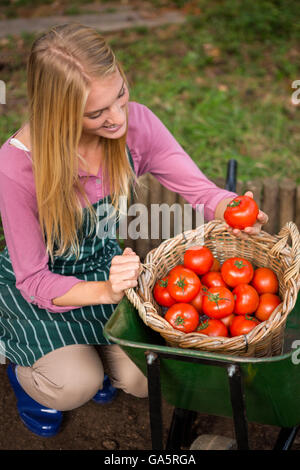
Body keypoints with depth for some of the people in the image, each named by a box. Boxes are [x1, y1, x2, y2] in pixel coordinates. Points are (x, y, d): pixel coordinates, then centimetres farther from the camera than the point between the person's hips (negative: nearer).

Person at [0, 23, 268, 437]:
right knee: (77, 386, -22)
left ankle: (88, 349, 25)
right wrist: (104, 292, -40)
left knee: (147, 380, -8)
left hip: (107, 263, 4)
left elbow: (200, 189, -15)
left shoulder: (135, 123, -20)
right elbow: (34, 280, -22)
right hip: (36, 281, -3)